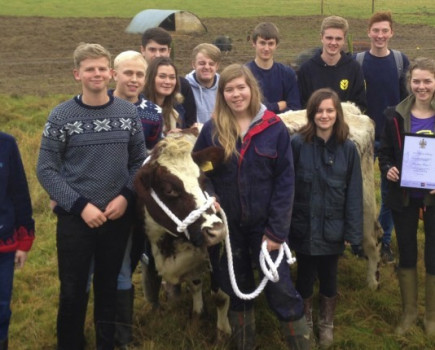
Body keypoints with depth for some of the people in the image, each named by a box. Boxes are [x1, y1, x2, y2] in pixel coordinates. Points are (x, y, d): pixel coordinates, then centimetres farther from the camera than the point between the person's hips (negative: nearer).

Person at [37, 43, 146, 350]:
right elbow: (46, 170, -7)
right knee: (73, 291, 7)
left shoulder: (128, 112, 0)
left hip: (118, 217, 2)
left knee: (109, 287, 16)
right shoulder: (61, 116, -7)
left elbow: (139, 161, 6)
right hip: (75, 218, -2)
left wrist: (126, 196, -10)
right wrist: (80, 205, -14)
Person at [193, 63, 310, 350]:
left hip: (265, 224, -2)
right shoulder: (212, 130, 0)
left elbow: (285, 181, -7)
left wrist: (277, 229, -11)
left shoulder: (274, 128, -6)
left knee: (281, 289, -1)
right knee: (237, 289, 14)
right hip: (228, 225, 2)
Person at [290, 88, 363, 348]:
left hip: (332, 229, 1)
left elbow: (354, 193, -3)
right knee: (305, 277, 13)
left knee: (328, 278, 16)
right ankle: (305, 324, 36)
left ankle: (327, 325, 37)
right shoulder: (297, 143, -10)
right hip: (304, 227, -1)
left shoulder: (348, 148, -5)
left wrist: (353, 232, -4)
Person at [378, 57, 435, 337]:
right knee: (406, 254, 13)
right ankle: (409, 311, 29)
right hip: (404, 196, 2)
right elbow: (385, 153, 5)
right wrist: (388, 169, -16)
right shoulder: (396, 116, -1)